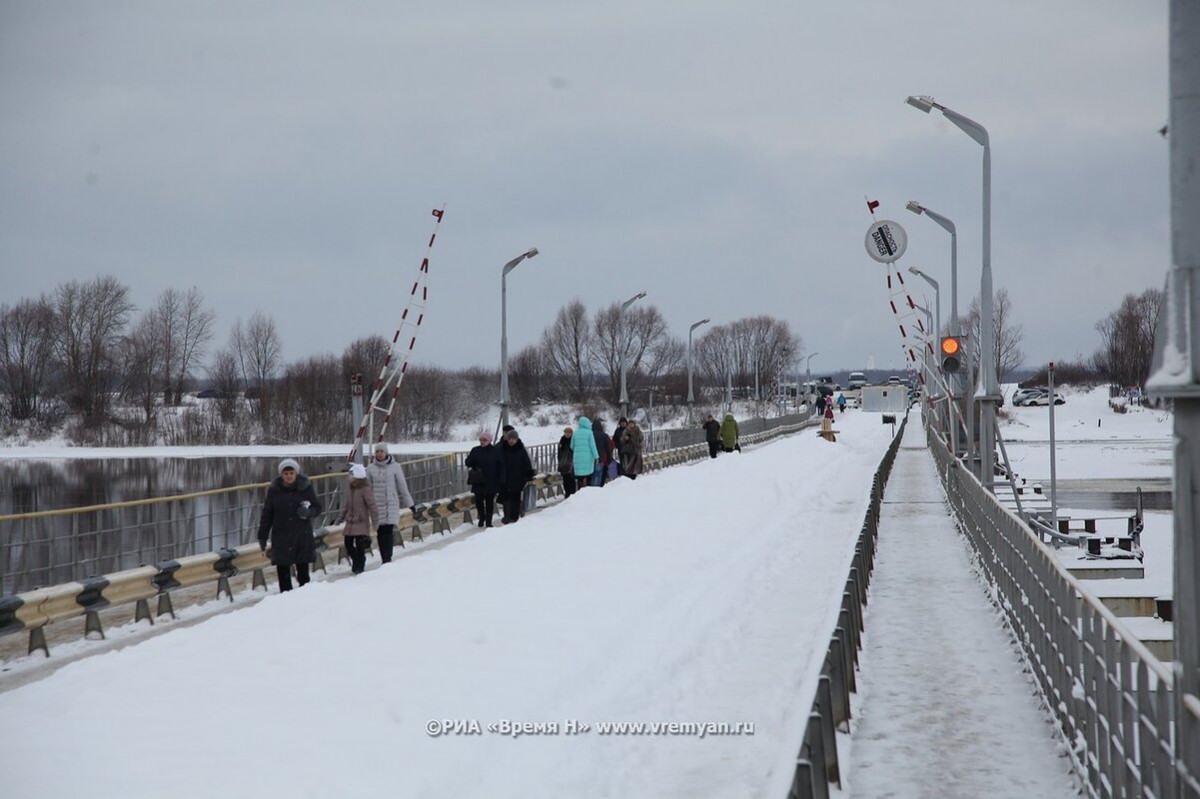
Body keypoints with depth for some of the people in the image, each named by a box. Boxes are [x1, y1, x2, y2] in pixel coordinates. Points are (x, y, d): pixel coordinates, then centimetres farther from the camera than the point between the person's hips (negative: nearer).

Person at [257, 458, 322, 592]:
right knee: (283, 570, -1)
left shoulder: (306, 487, -2)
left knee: (303, 570, 3)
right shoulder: (274, 490, 0)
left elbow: (318, 507, 6)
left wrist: (308, 512, -16)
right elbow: (266, 514, 7)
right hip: (281, 535, 1)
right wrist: (262, 536, 6)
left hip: (302, 535, -1)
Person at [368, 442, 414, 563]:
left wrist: (409, 503, 9)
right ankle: (384, 559, 9)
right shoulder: (371, 468, 5)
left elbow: (402, 486, 6)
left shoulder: (394, 467, 1)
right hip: (376, 505, 2)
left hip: (391, 504, -2)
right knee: (380, 533, 2)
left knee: (388, 530, -12)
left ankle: (388, 558, -14)